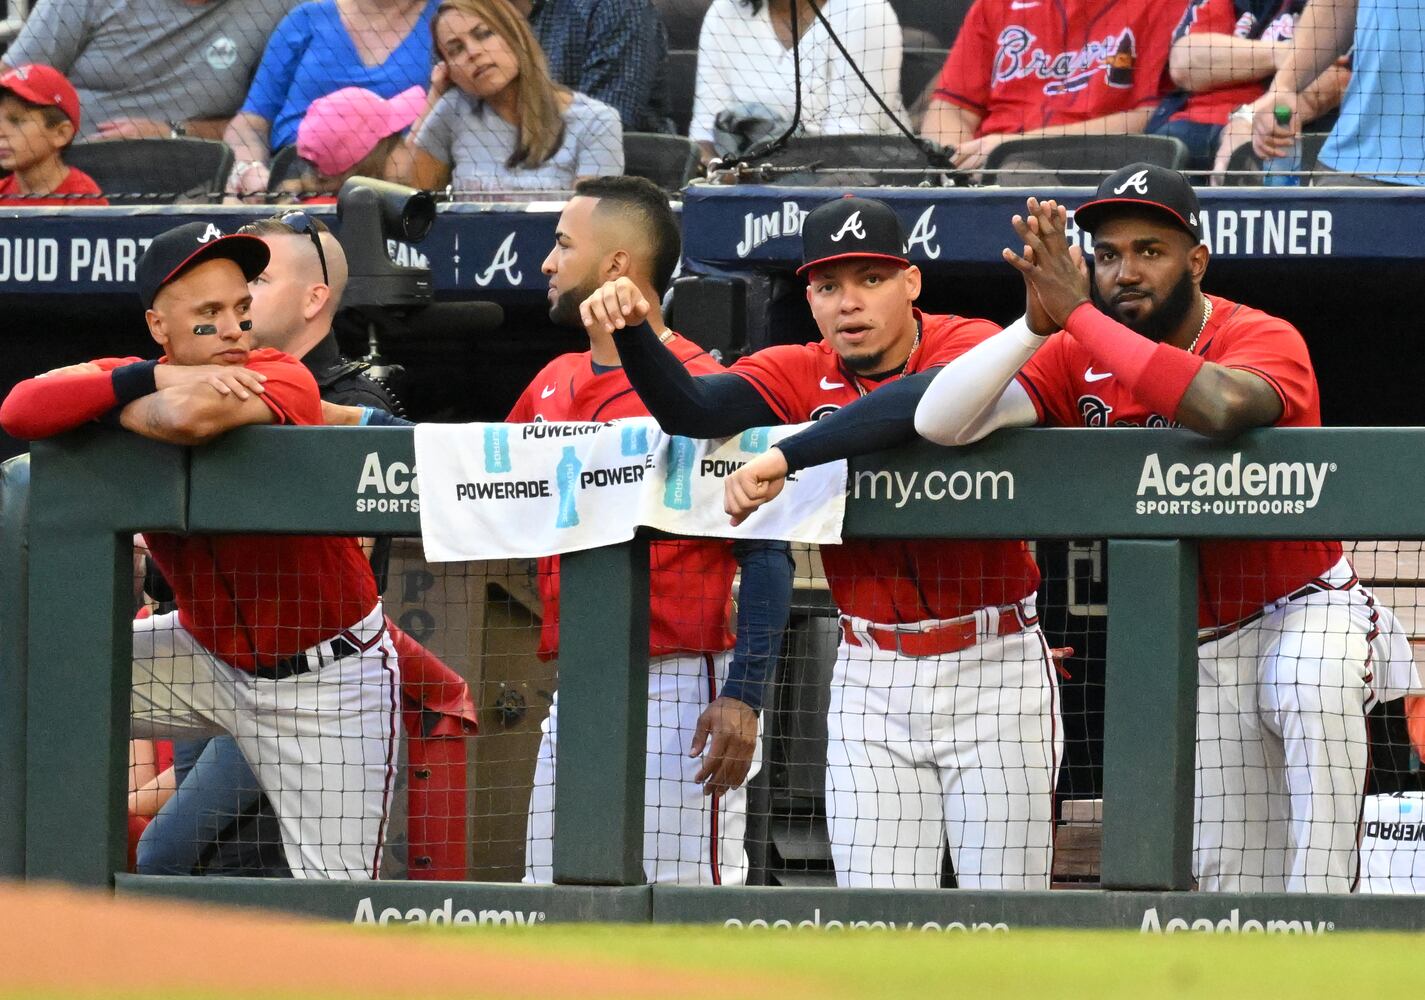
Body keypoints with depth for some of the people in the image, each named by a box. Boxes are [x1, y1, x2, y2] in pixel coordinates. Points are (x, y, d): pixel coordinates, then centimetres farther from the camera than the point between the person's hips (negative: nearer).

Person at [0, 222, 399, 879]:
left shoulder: (286, 381, -21)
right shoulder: (133, 377, -7)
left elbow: (189, 419, -42)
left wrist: (109, 404, -21)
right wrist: (153, 380, -33)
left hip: (327, 677, -5)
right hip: (208, 654, 5)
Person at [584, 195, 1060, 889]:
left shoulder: (969, 344, -10)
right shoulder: (799, 375, 3)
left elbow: (933, 399, -33)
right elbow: (691, 409, -12)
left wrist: (786, 456, -39)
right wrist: (632, 332, -31)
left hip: (993, 668, -4)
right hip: (872, 677, 4)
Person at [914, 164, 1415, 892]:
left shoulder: (1266, 341, -20)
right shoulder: (1076, 360, -6)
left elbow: (1221, 404, -45)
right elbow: (940, 422, -18)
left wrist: (1077, 314, -40)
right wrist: (1038, 323, -32)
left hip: (1304, 608, -5)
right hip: (1196, 649, 5)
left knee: (1311, 687, -39)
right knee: (1229, 876, 4)